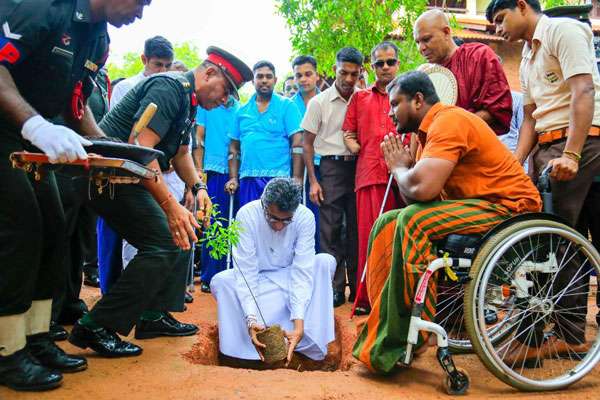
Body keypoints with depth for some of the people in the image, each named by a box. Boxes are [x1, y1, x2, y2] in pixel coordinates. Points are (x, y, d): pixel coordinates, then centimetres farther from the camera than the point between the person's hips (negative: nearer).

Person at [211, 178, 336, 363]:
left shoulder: (305, 217, -23)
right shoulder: (246, 215, -26)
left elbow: (302, 272, -27)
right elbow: (246, 272, -28)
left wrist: (299, 324, -38)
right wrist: (251, 319, -42)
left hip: (289, 278, 1)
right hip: (257, 281, 0)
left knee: (326, 261, -28)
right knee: (220, 281, -29)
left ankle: (310, 343, -26)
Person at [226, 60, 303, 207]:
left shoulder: (287, 106, 2)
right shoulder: (242, 111, 14)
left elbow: (297, 144, -5)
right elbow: (234, 148, 17)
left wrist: (296, 178, -12)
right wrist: (233, 178, 8)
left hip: (277, 178, -4)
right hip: (247, 179, 4)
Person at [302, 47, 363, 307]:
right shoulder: (319, 102, 1)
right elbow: (307, 144, 3)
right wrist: (313, 181, -2)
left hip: (359, 166, 1)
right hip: (332, 166, -1)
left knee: (357, 227, 6)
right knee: (330, 230, 0)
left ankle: (357, 284, 18)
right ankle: (336, 287, 10)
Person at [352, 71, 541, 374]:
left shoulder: (449, 120, -17)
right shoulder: (429, 130, 14)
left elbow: (422, 189, -30)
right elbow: (414, 196, 9)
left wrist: (398, 167, -9)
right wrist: (403, 168, -10)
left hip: (510, 206, -10)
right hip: (476, 207, 10)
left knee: (413, 222, -30)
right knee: (387, 223, 4)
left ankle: (400, 343, -23)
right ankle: (382, 324, 4)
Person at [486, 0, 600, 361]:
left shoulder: (564, 30, -3)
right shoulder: (528, 58, 23)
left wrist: (570, 155, -23)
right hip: (547, 148, 9)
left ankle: (532, 338, -3)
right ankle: (571, 335, 16)